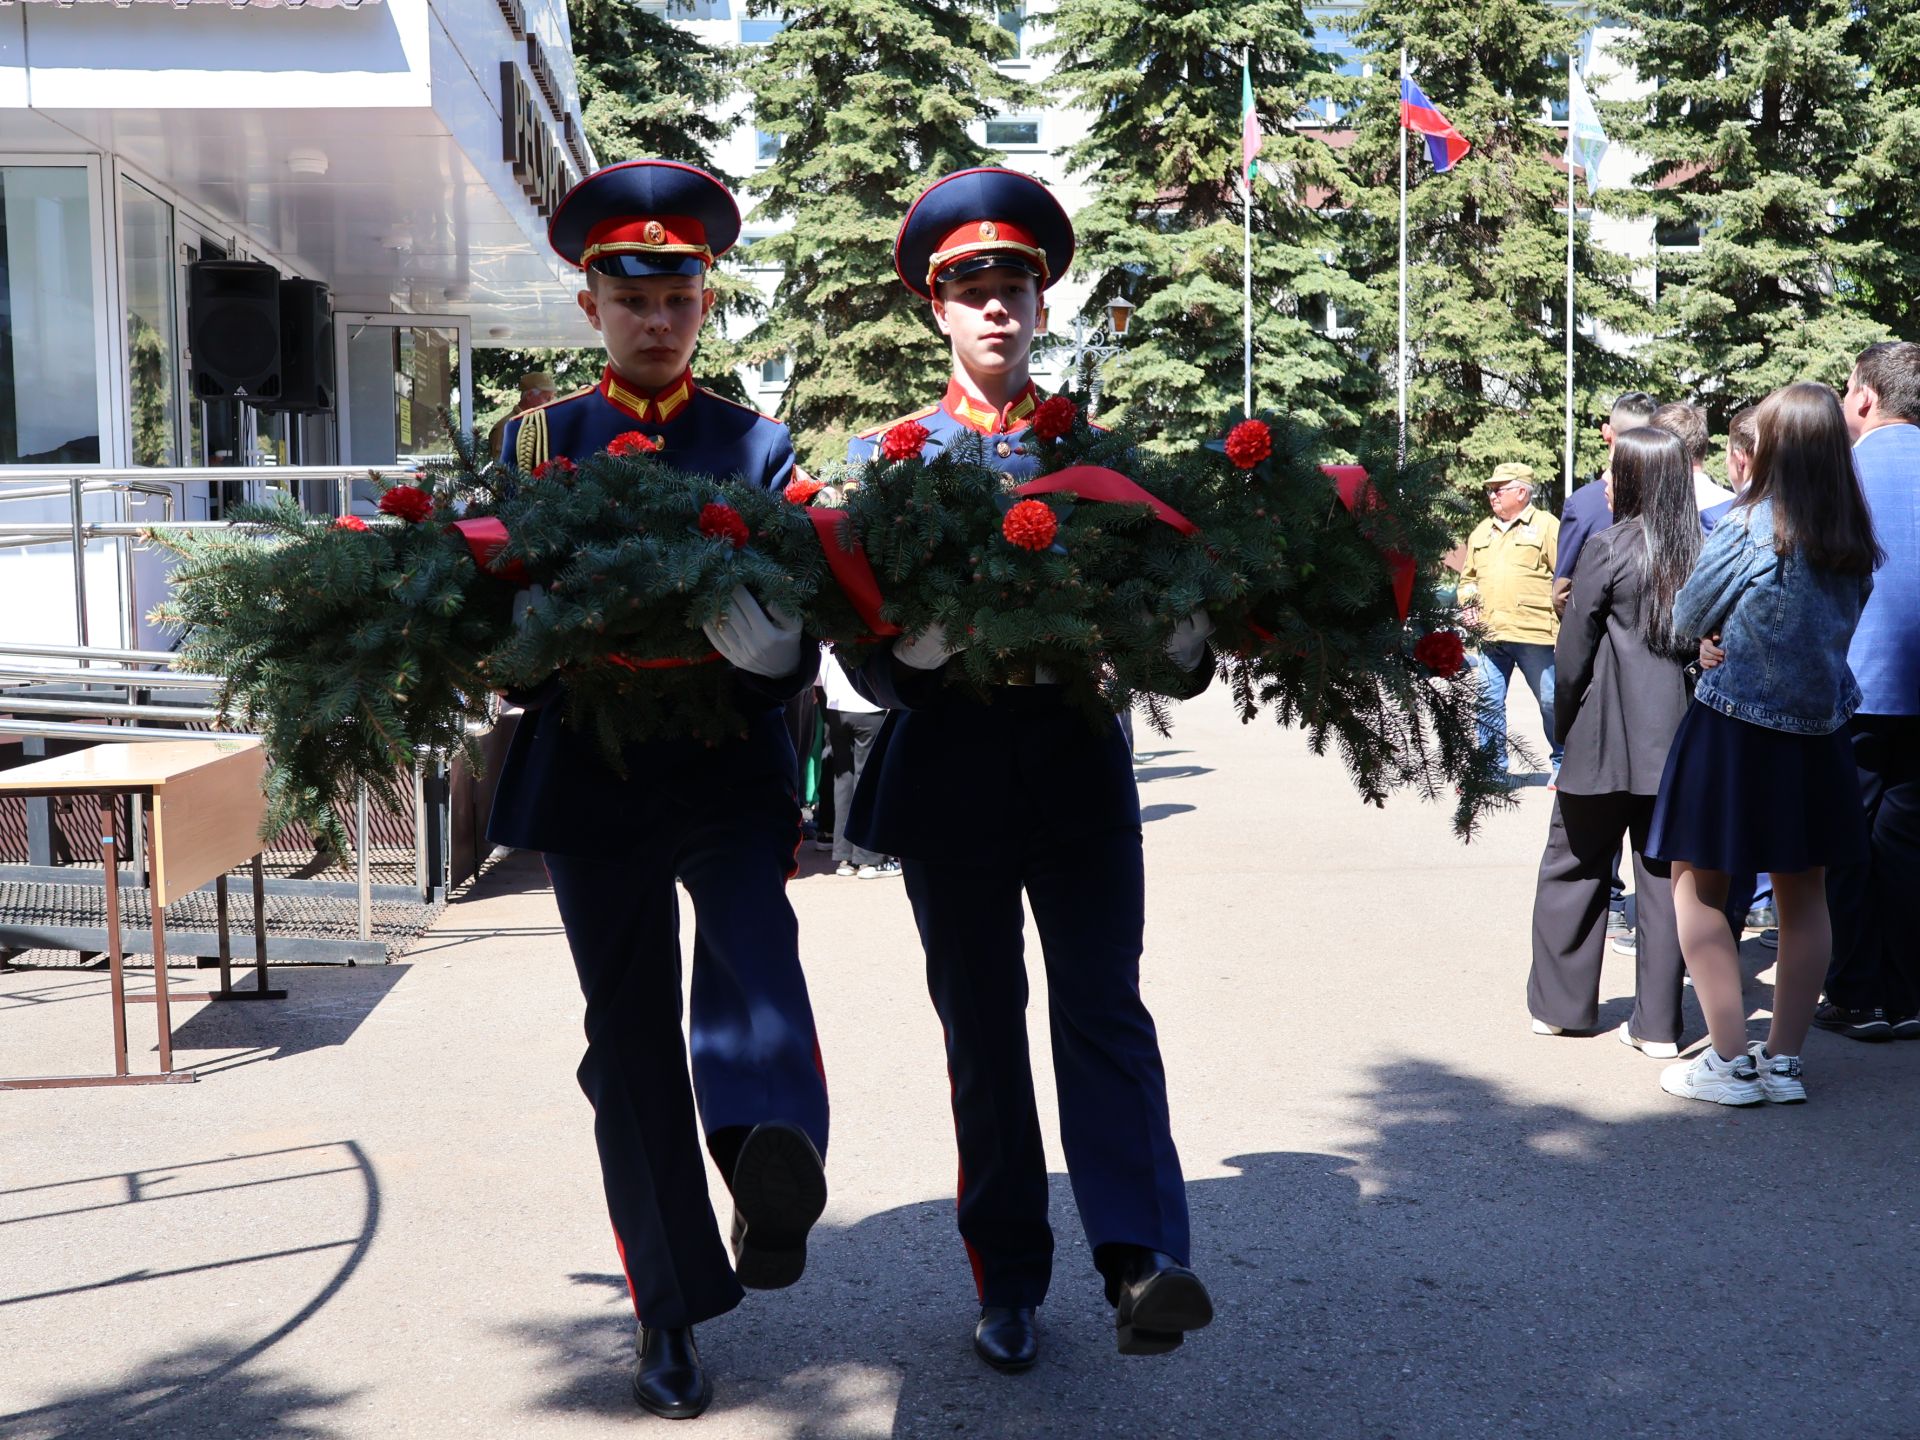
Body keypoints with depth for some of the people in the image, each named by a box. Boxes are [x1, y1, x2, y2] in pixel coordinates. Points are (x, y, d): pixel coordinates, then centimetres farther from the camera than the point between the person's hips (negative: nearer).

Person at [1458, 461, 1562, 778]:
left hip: (1534, 633, -5)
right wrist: (1467, 601, 9)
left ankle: (1562, 765, 15)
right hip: (1490, 634, 5)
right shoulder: (1481, 531, 19)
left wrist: (1560, 617, -11)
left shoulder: (1546, 526, 1)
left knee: (1550, 700, 2)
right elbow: (1468, 577, 28)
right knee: (1487, 702, 5)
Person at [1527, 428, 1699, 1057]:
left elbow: (1574, 649, -6)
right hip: (1675, 739, 4)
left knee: (1574, 866, 11)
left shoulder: (1609, 547, -9)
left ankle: (1559, 1004, 18)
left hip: (1606, 742, -4)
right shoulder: (1698, 551, 3)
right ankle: (1658, 1022, 9)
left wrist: (1565, 725, 5)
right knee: (1664, 874, 7)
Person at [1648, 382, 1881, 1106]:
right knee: (1803, 894, 12)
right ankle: (1783, 1059, 17)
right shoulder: (1857, 538, 2)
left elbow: (1685, 620, -5)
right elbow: (1840, 625, 14)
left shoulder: (1748, 525, -14)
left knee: (1698, 884, 5)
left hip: (1733, 725, -5)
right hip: (1818, 727, 6)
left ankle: (1730, 1060, 2)